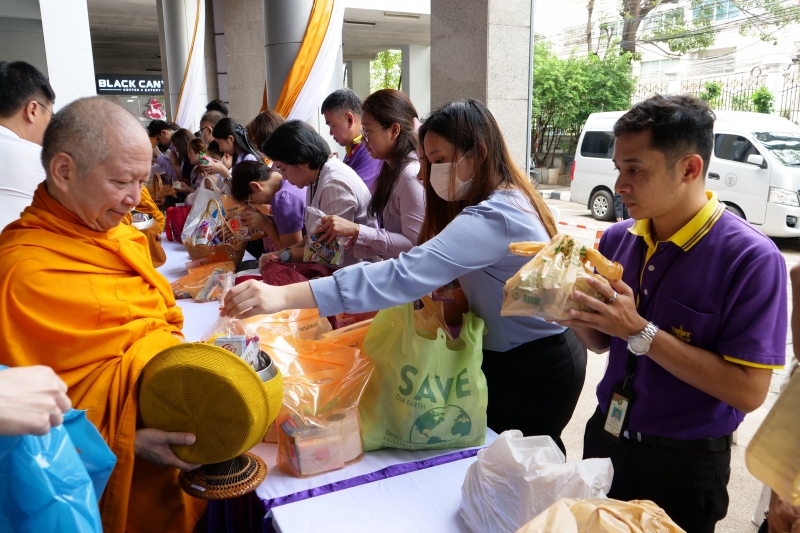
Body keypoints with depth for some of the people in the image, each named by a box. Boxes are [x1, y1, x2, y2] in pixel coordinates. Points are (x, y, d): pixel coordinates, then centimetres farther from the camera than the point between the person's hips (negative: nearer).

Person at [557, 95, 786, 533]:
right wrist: (573, 314, -15)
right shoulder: (617, 238, -3)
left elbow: (748, 391, -24)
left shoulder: (751, 259, -20)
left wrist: (639, 331, -29)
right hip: (605, 437, 5)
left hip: (682, 462, -5)